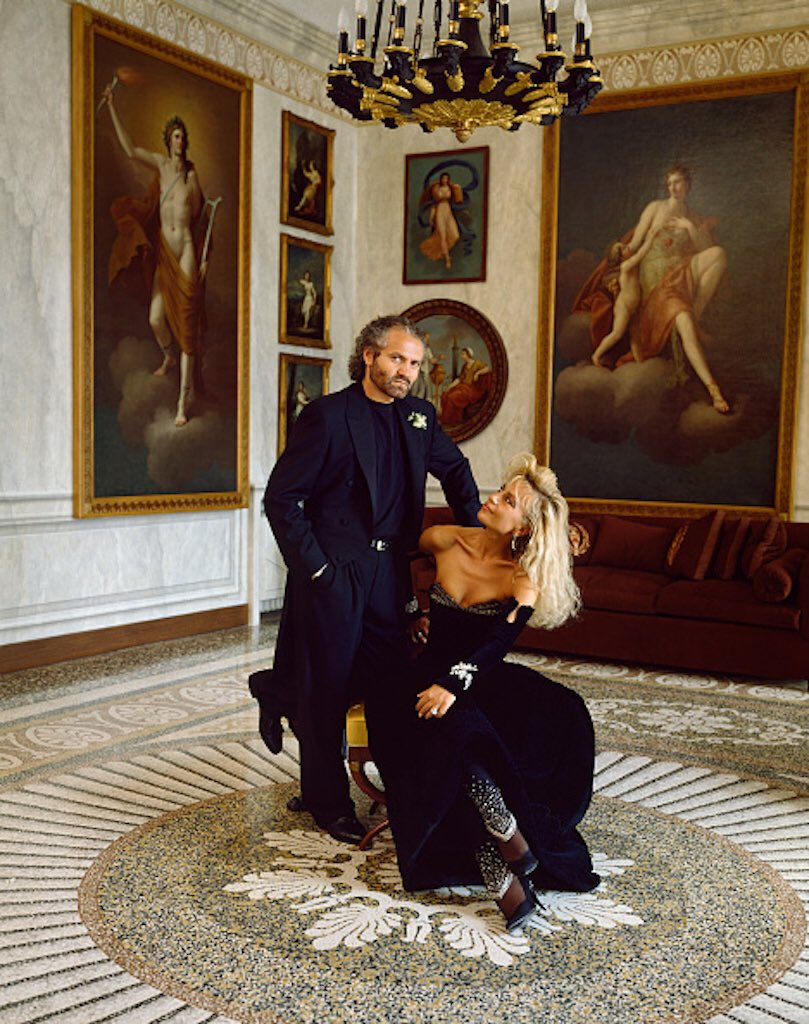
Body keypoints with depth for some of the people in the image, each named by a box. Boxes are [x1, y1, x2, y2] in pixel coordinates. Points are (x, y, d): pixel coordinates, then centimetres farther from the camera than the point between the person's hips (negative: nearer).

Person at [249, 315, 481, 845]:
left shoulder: (420, 416, 9)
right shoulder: (328, 415, -10)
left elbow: (454, 468, 26)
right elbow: (281, 498, -10)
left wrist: (476, 526, 14)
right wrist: (312, 565, -14)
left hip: (389, 571, 6)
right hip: (334, 572, -6)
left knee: (387, 676, 7)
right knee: (328, 687, 5)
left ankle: (280, 693, 32)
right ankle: (328, 801, 24)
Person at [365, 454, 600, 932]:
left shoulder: (524, 581, -6)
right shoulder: (446, 541, 0)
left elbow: (497, 644, -21)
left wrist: (454, 684, -36)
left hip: (482, 679, 0)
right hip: (427, 674, 0)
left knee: (556, 715, -31)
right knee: (457, 730, -34)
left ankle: (500, 869, -27)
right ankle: (504, 876, -30)